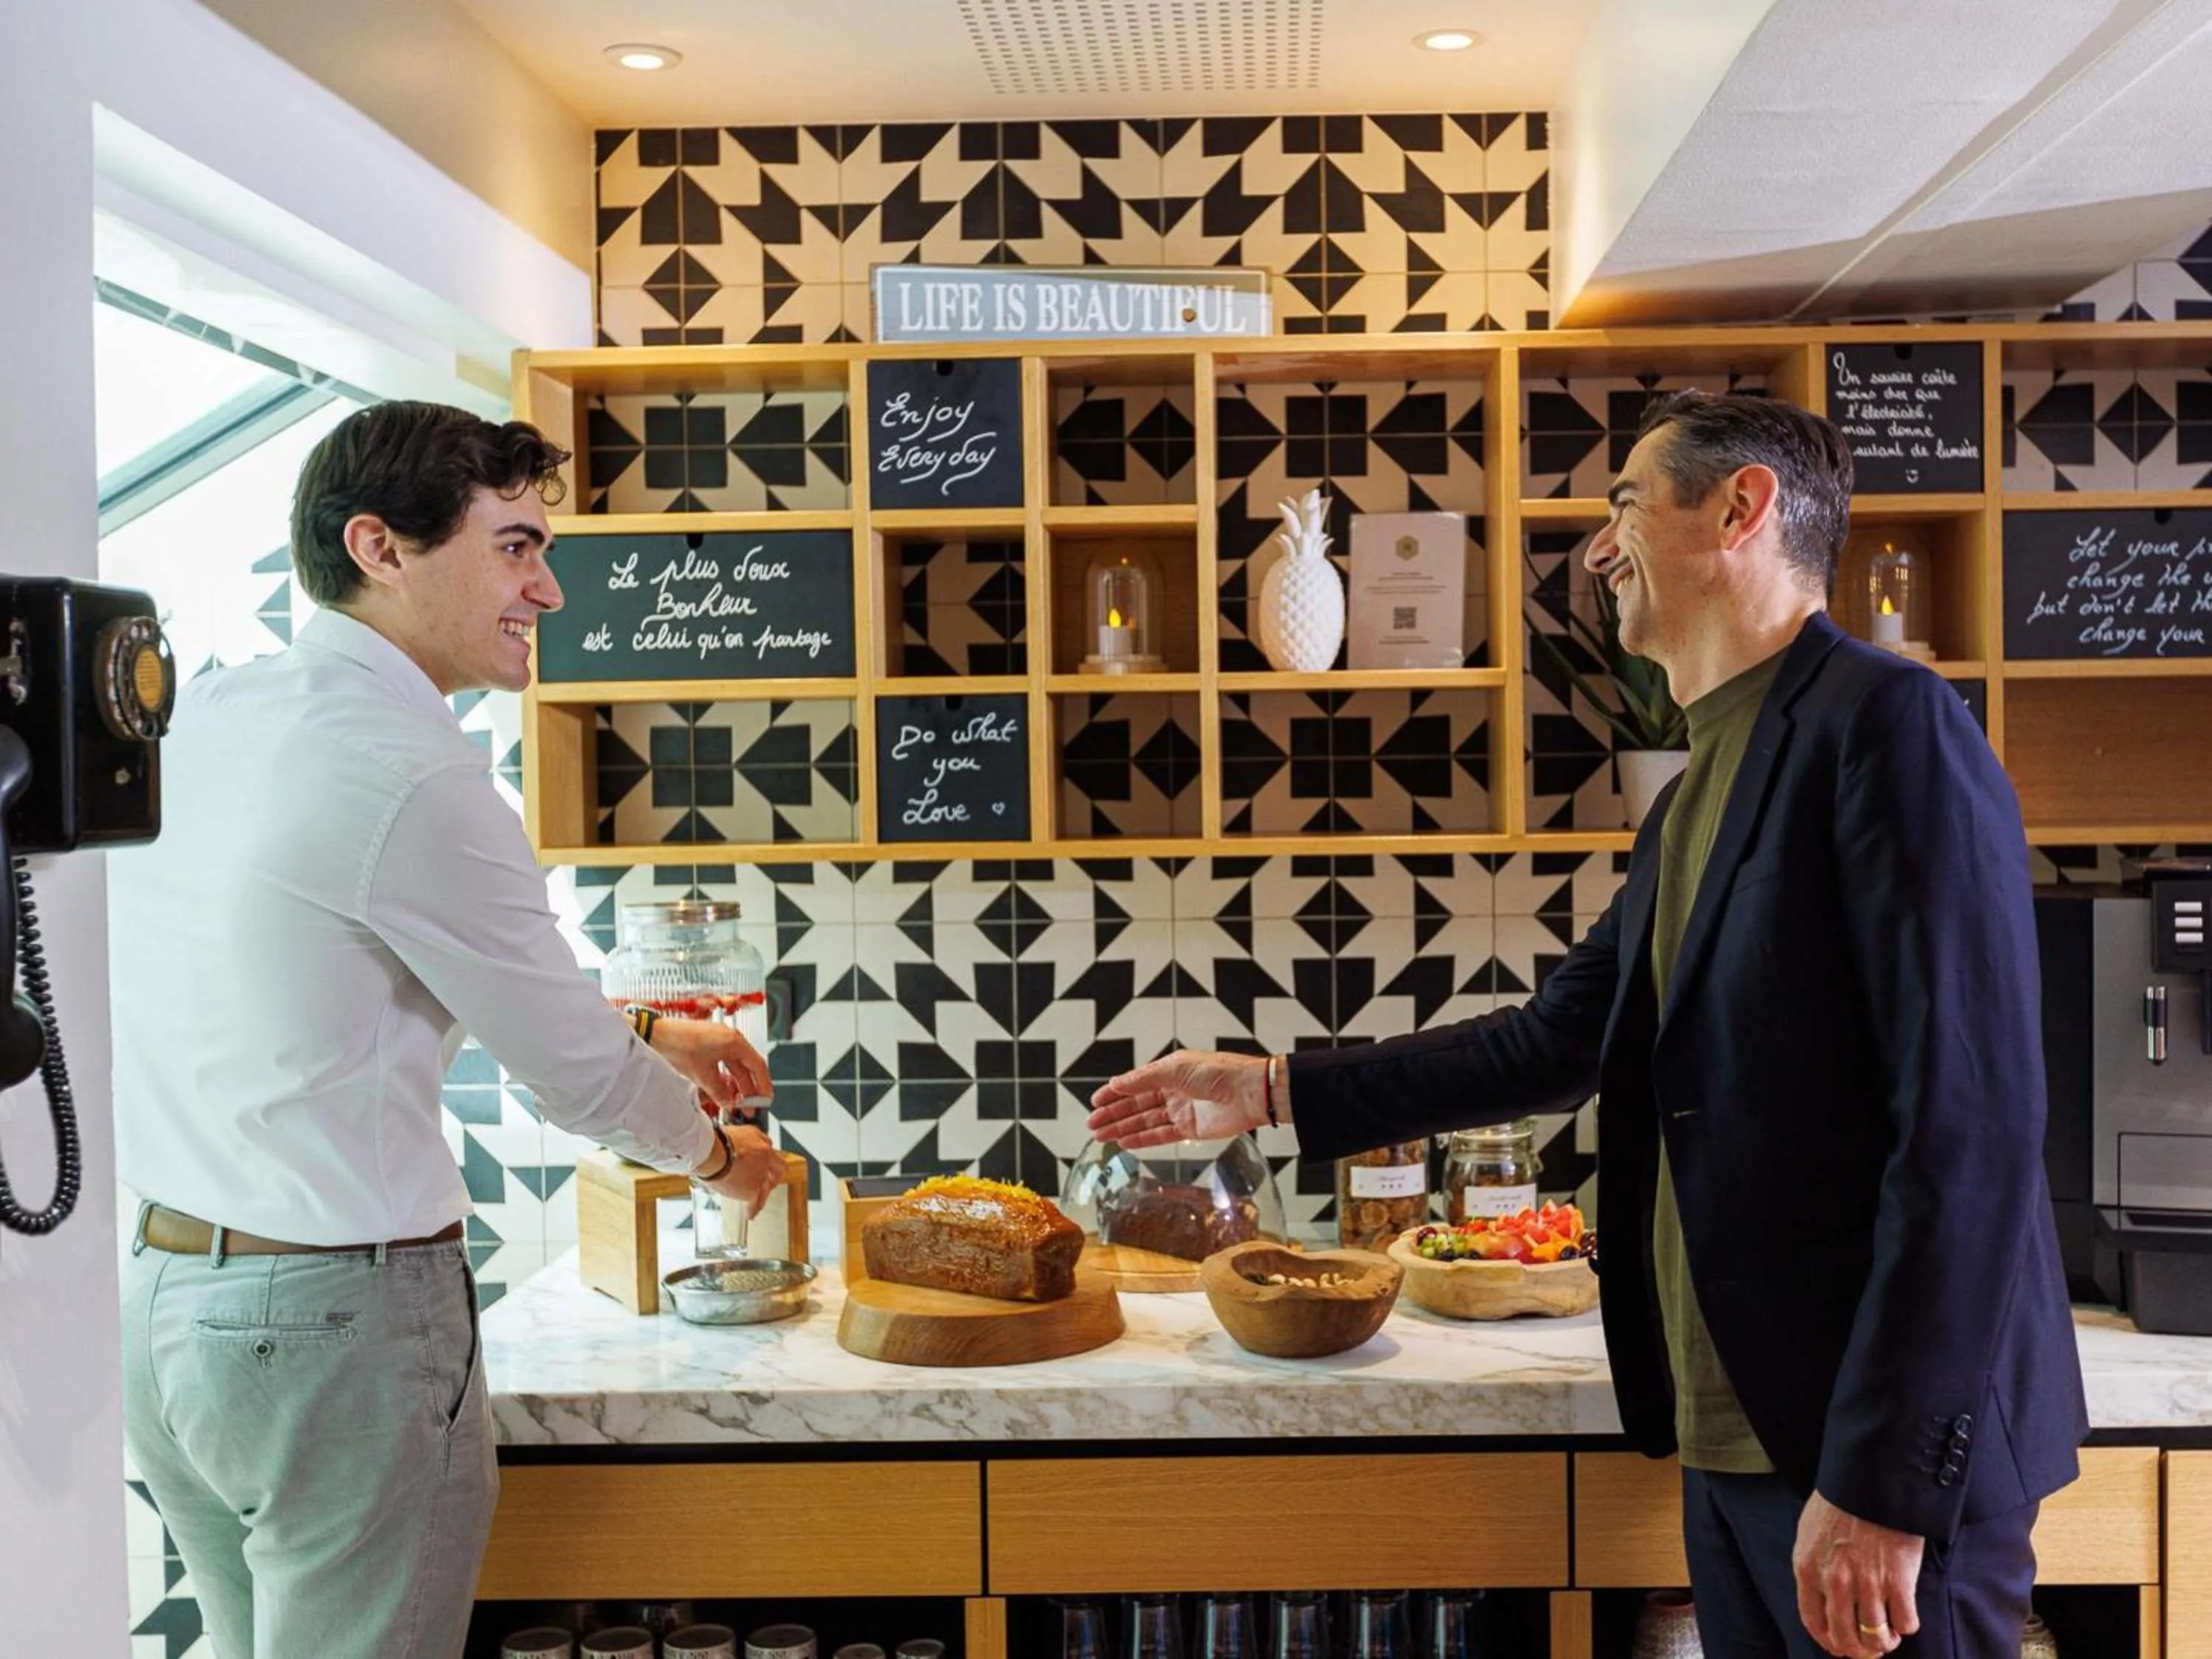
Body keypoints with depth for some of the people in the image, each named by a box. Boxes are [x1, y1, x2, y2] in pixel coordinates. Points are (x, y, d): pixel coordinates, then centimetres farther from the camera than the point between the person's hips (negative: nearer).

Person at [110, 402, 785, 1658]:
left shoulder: (208, 716, 6)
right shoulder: (415, 778, -21)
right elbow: (578, 1078, -10)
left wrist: (645, 1031, 23)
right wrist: (716, 1151, 11)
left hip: (155, 1294, 9)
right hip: (336, 1318, -9)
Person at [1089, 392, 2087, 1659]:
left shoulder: (1889, 724, -13)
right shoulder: (1700, 794, 15)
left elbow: (1972, 1122, -20)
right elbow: (1562, 1040, 19)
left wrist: (1883, 1481, -21)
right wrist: (1272, 1092, 15)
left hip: (1884, 1454, -8)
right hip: (1739, 1432, 9)